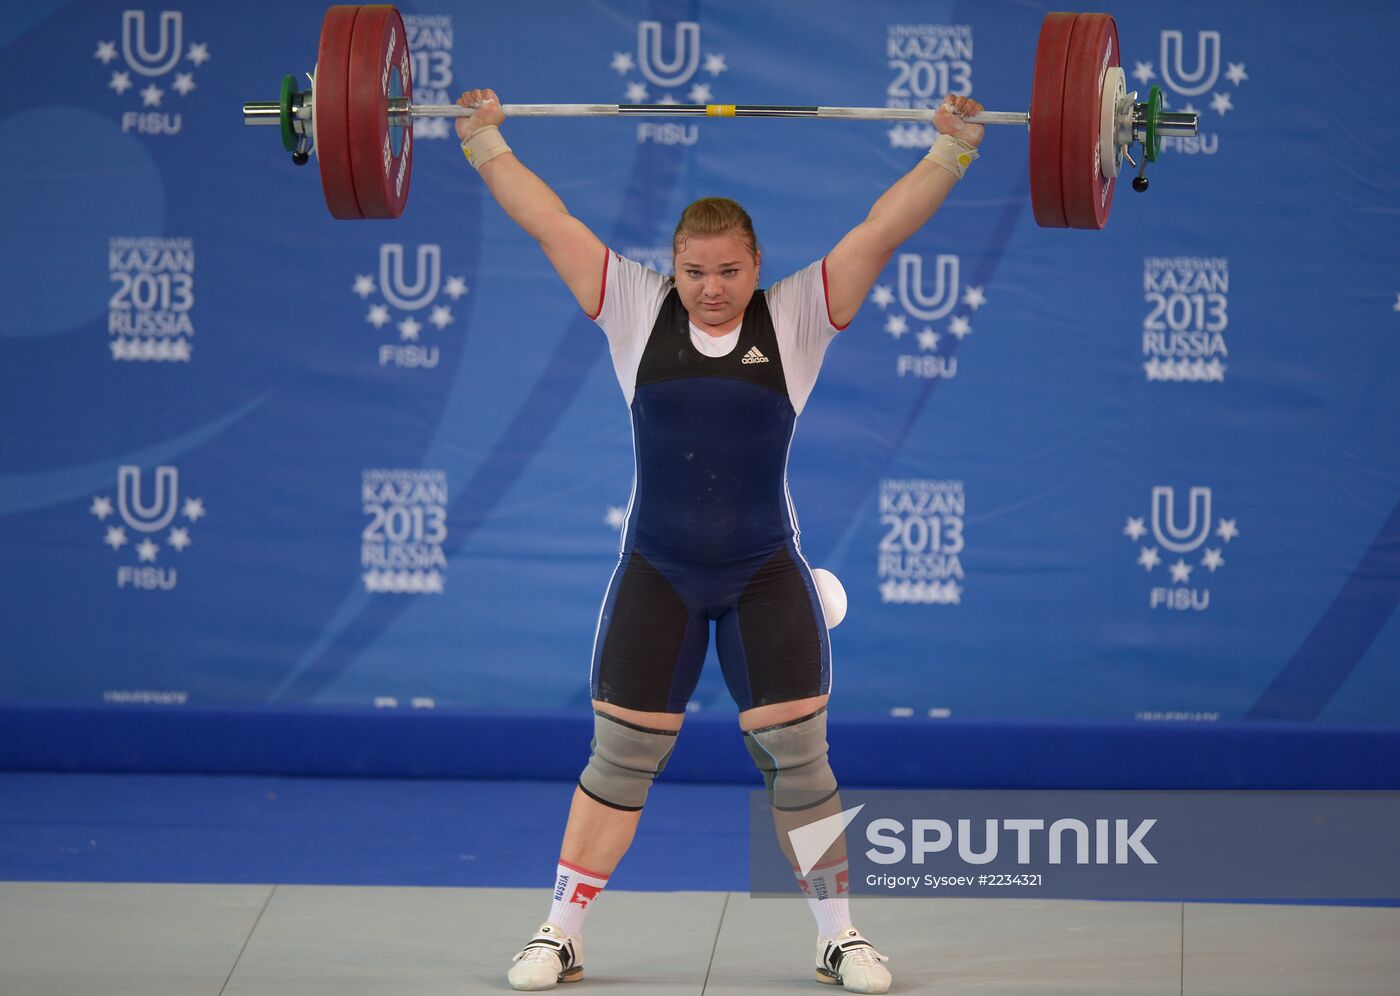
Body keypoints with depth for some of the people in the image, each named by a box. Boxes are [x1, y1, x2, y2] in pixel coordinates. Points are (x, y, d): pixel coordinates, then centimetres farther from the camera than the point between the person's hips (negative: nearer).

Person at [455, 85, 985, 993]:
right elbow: (548, 222, 3)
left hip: (766, 579, -1)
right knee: (619, 760, 4)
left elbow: (881, 232, -6)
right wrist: (484, 141, 3)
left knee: (798, 757, 1)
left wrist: (952, 150, -11)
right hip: (656, 577, 1)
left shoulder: (795, 320, -2)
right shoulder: (638, 311, 0)